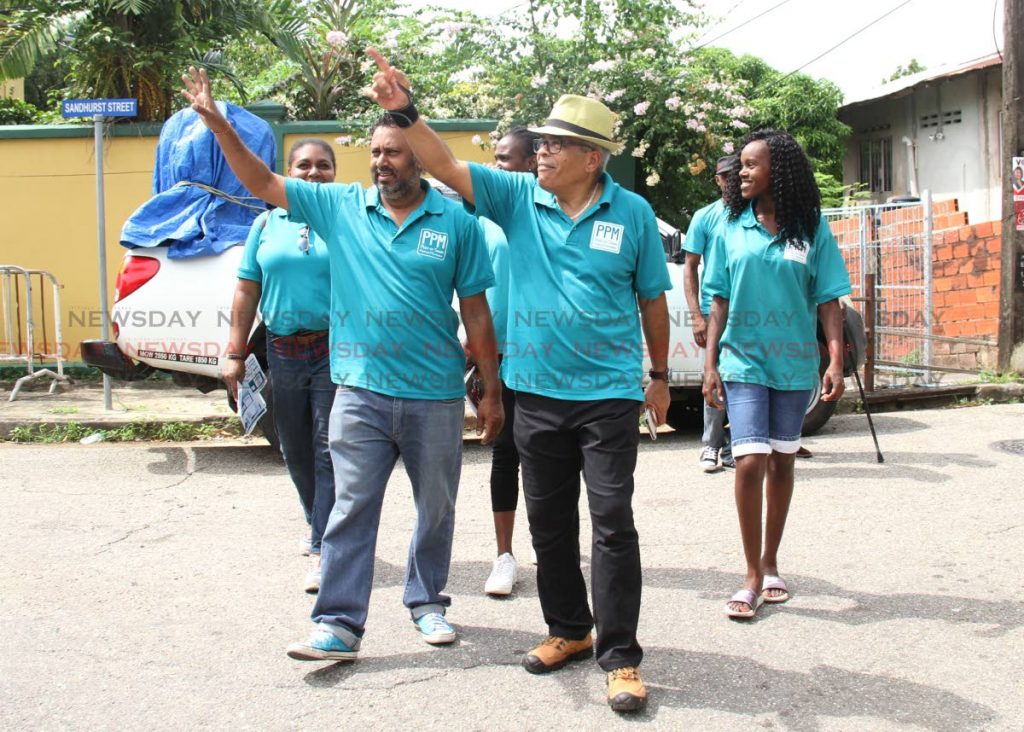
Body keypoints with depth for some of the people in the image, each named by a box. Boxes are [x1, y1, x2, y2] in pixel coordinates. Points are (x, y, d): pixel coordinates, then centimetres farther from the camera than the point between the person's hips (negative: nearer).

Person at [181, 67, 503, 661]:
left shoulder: (456, 222, -2)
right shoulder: (340, 206, 2)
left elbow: (476, 312, 0)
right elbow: (263, 183, 3)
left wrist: (492, 392, 0)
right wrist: (217, 123, -7)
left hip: (435, 395, 0)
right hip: (361, 393, 0)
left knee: (437, 509, 14)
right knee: (352, 508, 0)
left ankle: (427, 602, 32)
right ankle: (339, 624, 5)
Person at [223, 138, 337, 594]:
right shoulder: (267, 225, 10)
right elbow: (246, 293, 9)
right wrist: (235, 354, 4)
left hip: (335, 352, -4)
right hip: (283, 353, 4)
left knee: (329, 452, -5)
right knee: (296, 452, 14)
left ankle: (322, 549, 0)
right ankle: (320, 524, 35)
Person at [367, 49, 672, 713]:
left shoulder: (632, 214, -3)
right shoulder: (519, 197, 1)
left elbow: (653, 301, 6)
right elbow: (447, 167, -8)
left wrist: (661, 376, 12)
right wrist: (405, 111, -22)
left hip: (609, 393, -3)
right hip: (537, 391, 3)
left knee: (612, 523, -4)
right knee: (549, 522, 13)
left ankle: (621, 656, 4)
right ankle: (569, 630, 30)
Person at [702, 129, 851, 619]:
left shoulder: (811, 229, -1)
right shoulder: (732, 229, 2)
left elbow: (828, 300, -2)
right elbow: (720, 301, 4)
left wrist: (835, 361, -11)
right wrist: (710, 364, 0)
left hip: (794, 364, 1)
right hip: (743, 363, -1)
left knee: (781, 463, 12)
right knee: (750, 462, -10)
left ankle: (770, 564, 27)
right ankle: (753, 577, 0)